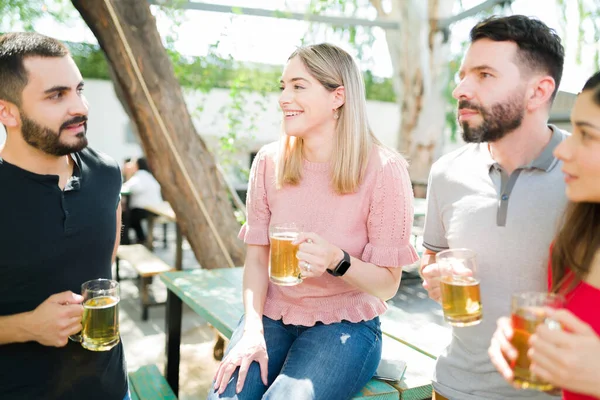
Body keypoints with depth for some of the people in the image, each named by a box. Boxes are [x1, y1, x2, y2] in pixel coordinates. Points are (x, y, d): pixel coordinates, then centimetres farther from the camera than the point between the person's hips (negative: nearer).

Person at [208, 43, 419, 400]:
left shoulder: (384, 169, -13)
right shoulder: (269, 162, -3)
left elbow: (387, 284, -8)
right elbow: (257, 258, 0)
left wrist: (338, 261, -27)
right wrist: (253, 329, -14)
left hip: (345, 324, -2)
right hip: (271, 316, 3)